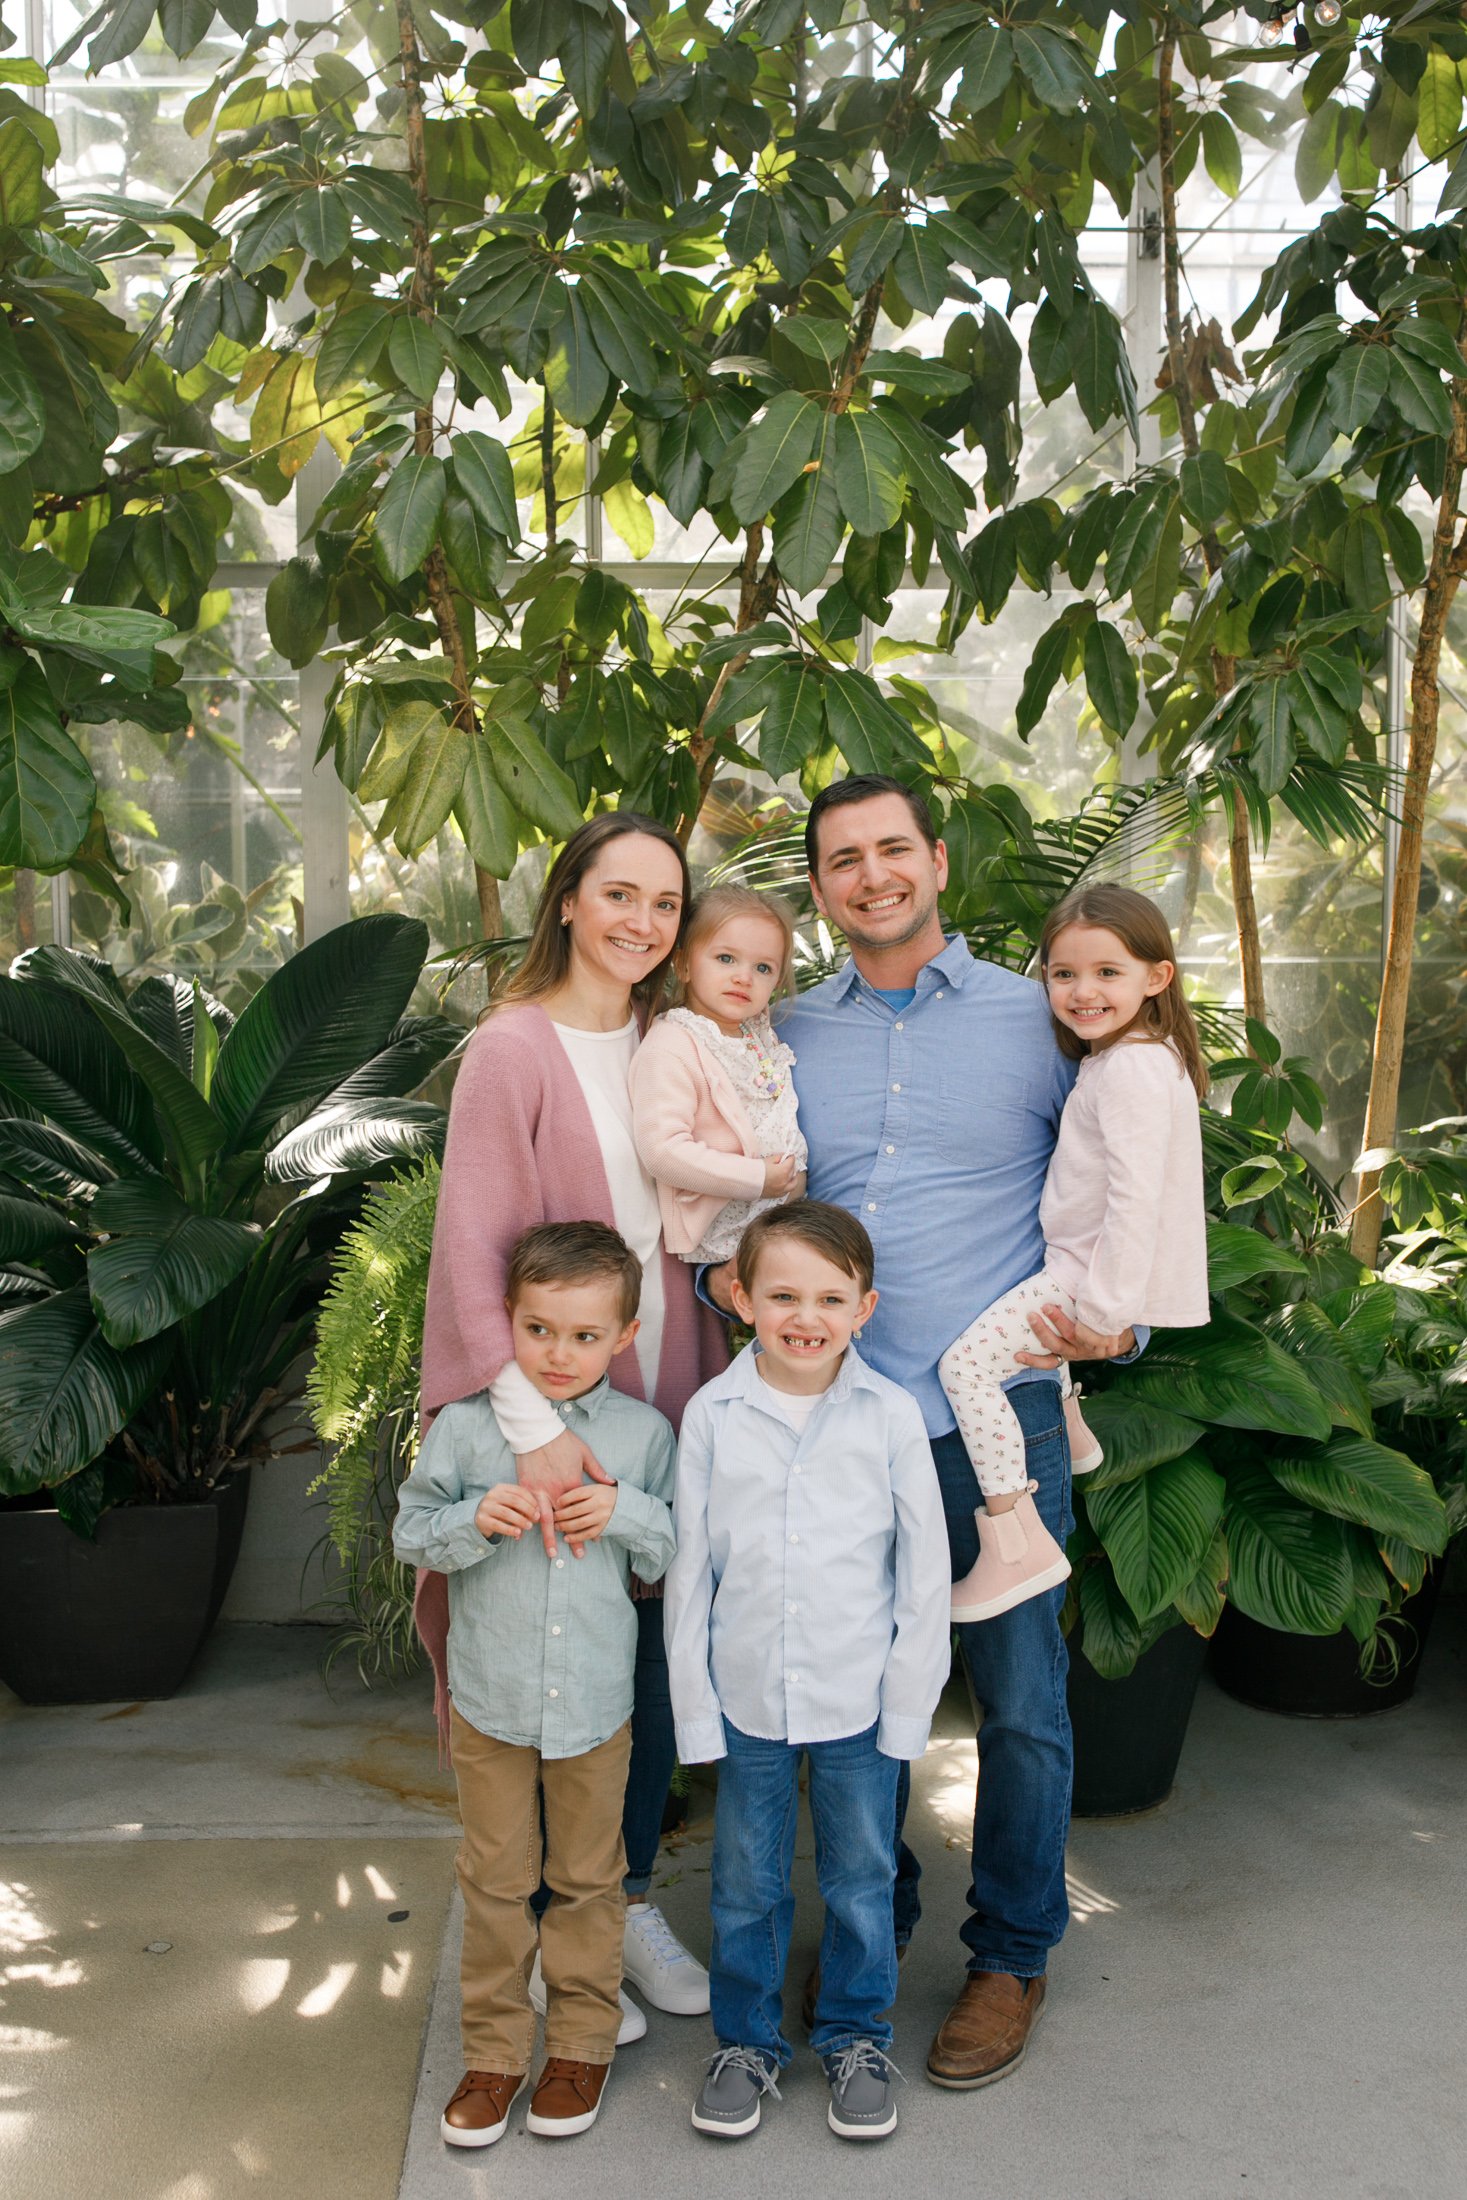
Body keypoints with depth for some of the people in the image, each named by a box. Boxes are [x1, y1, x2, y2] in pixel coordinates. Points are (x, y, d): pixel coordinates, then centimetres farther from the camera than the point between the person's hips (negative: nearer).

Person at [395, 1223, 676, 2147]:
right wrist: (477, 1519, -20)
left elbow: (679, 1553, 1)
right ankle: (494, 2051, 29)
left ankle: (583, 2042, 33)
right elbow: (411, 1533, -1)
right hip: (491, 1699, 0)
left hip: (597, 1699, 0)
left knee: (588, 1879, 15)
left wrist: (626, 1515, -18)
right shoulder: (465, 1426, -7)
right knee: (496, 1881, 13)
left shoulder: (645, 1433, -4)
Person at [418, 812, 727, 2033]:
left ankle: (632, 1900, 31)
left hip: (664, 1406, 6)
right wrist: (533, 1422, -23)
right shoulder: (514, 1047, -11)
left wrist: (717, 1386, 8)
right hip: (555, 1415, -5)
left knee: (658, 1662, 13)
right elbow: (474, 1251, -16)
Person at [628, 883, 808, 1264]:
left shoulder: (760, 1037, 9)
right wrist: (756, 1179, -22)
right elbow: (663, 1150, -27)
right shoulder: (670, 1048, -18)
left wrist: (796, 1171, 8)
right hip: (716, 1242, -7)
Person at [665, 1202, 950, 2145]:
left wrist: (909, 1701, -3)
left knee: (862, 1879, 15)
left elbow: (926, 1569, -3)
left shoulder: (892, 1414, -9)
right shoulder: (712, 1415, -7)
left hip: (859, 1702, 0)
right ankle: (748, 2040, 36)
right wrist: (695, 1703, -2)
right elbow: (690, 1570, -1)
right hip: (746, 1700, 1)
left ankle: (856, 2038, 37)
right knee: (747, 1884, 15)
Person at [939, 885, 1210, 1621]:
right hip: (1078, 1259, 11)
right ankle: (1070, 1434, 42)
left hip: (1093, 1268, -11)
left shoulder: (1132, 1068, -21)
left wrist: (1104, 1309, -25)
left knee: (965, 1361, -15)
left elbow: (1136, 1193, -26)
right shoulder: (1116, 1056, 11)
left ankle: (1017, 1542, -14)